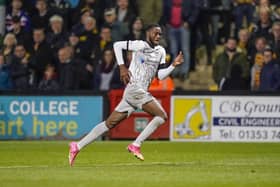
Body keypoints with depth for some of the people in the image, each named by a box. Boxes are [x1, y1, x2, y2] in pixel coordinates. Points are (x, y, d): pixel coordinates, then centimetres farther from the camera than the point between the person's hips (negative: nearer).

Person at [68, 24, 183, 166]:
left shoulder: (161, 51, 19)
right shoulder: (141, 45, -3)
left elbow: (160, 75, 16)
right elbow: (117, 45, -2)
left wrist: (173, 65, 2)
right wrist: (122, 67, -8)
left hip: (141, 92, 8)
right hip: (134, 89, -8)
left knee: (110, 123, 6)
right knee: (162, 116, -13)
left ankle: (77, 146, 6)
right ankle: (135, 145, -12)